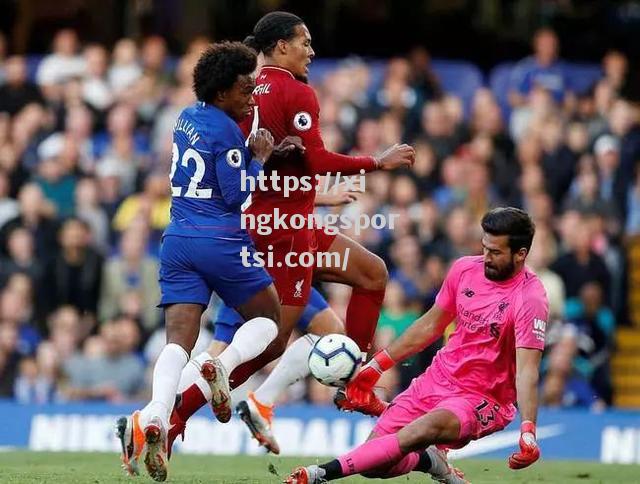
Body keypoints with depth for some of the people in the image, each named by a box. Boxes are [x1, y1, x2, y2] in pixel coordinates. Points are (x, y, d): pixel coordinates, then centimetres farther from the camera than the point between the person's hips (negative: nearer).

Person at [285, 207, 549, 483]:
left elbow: (527, 370, -25)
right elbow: (430, 325, 14)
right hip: (438, 378, 7)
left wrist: (528, 431, -38)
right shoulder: (465, 269, 0)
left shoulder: (530, 299, -18)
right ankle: (432, 461, 23)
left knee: (420, 431, -36)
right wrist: (375, 367, 15)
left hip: (483, 401, -7)